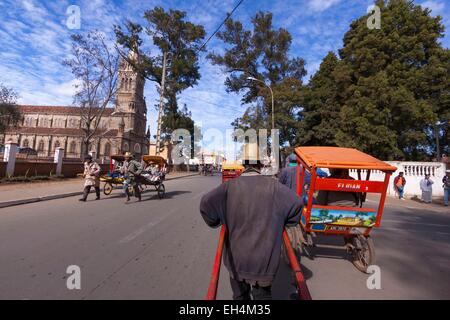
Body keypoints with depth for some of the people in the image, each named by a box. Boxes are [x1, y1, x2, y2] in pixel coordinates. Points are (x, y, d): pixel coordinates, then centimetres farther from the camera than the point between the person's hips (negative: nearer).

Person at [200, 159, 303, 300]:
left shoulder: (230, 186, -11)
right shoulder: (273, 185, -10)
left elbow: (206, 203, -19)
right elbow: (297, 203, -10)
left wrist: (215, 221, 0)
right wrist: (282, 222, 7)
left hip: (237, 257, 1)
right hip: (265, 258, 0)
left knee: (240, 295, 24)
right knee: (263, 294, 22)